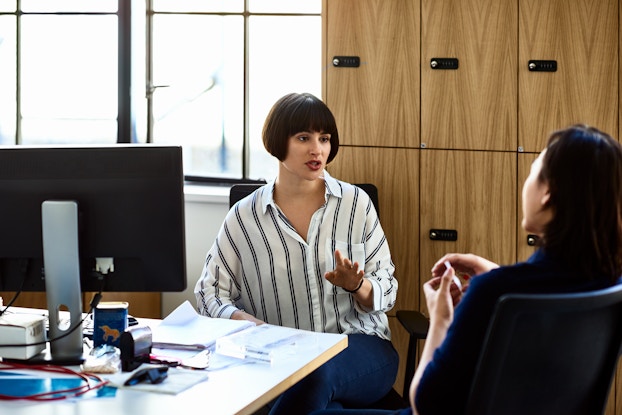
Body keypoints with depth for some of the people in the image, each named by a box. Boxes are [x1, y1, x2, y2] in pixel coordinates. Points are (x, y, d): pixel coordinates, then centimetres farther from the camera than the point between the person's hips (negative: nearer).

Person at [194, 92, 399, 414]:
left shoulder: (356, 203, 7)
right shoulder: (244, 217, 7)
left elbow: (386, 292, 9)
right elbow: (210, 291, 6)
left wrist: (357, 285, -14)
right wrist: (244, 321, -14)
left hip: (359, 345, 1)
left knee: (316, 373, -37)